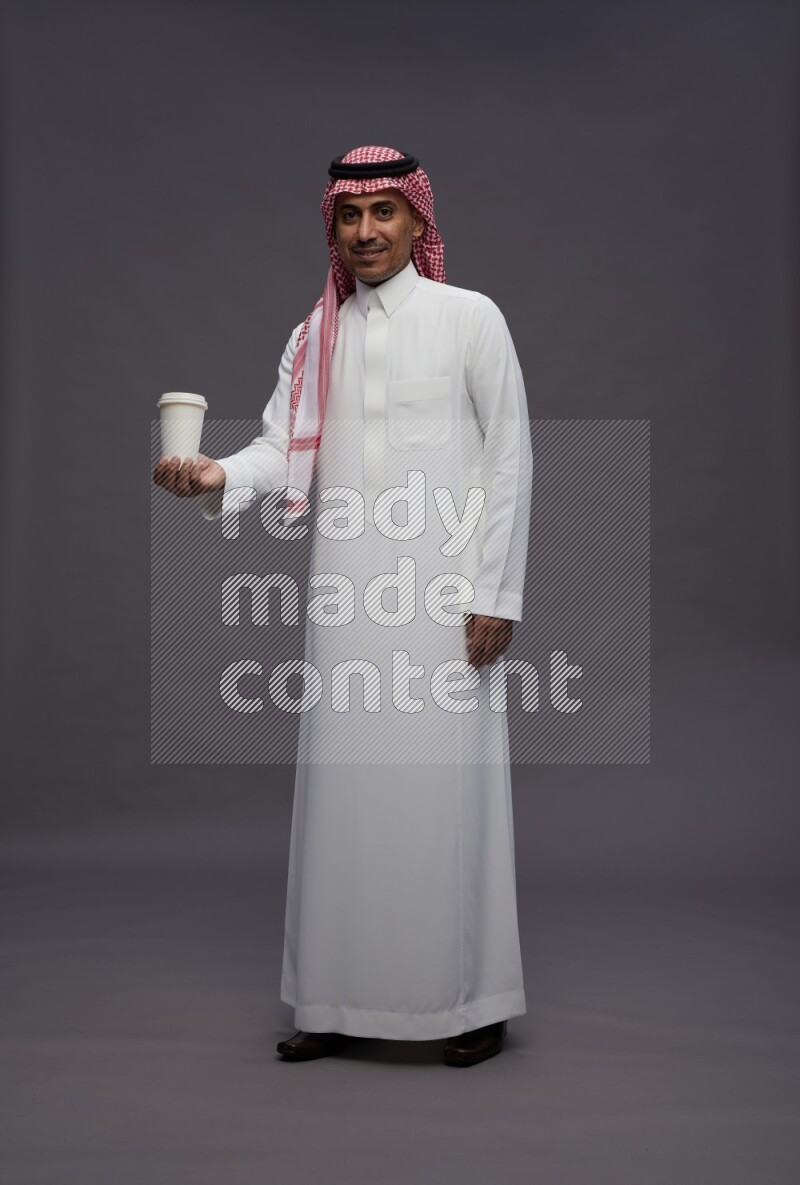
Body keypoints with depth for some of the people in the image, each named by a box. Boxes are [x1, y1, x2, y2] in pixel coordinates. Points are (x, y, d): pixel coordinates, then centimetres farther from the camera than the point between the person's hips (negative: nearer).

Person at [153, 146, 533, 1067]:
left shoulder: (470, 318, 3)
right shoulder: (317, 335, 15)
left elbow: (509, 460, -1)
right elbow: (282, 449, 7)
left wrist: (498, 595, -6)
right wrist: (216, 476, -14)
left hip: (445, 591, -4)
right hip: (347, 590, 4)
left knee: (444, 786, -3)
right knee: (344, 784, 5)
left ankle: (474, 1000, 11)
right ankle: (341, 1000, 16)